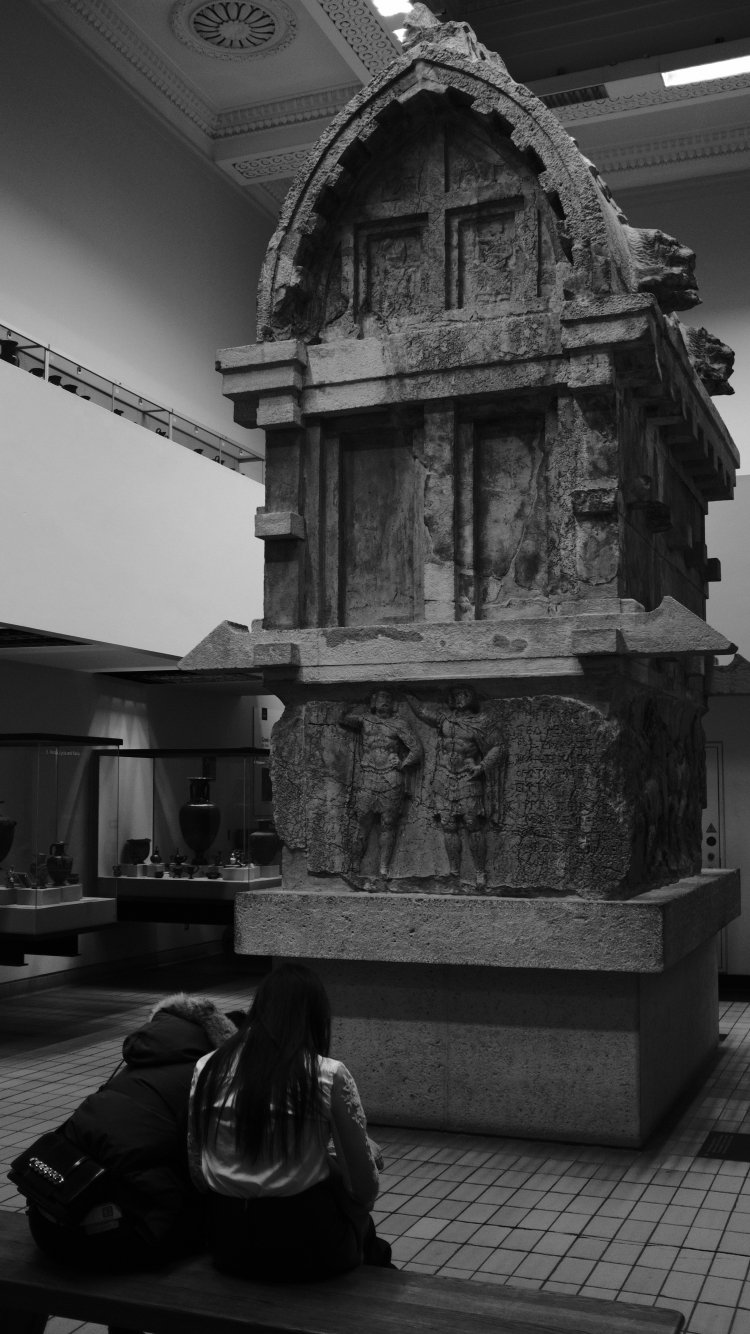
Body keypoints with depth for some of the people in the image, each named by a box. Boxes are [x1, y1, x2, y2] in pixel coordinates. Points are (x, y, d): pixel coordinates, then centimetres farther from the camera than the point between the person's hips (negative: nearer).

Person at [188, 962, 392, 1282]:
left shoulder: (206, 1069, -2)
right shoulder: (328, 1076, -13)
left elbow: (198, 1174, 6)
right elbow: (366, 1189, -9)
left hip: (228, 1247, 4)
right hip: (305, 1247, -4)